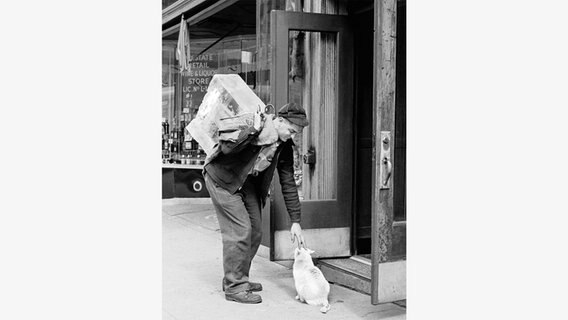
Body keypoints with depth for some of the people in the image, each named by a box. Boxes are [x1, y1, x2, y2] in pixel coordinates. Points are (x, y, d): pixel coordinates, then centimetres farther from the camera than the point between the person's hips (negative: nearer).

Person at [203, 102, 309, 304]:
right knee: (240, 231, -12)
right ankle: (234, 287, -1)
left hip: (247, 182, 8)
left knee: (255, 232, 6)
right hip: (223, 178, -7)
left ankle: (238, 279, 21)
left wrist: (295, 221, -3)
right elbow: (226, 148, -35)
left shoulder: (284, 146, -5)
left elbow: (288, 183, -1)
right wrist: (255, 131, -41)